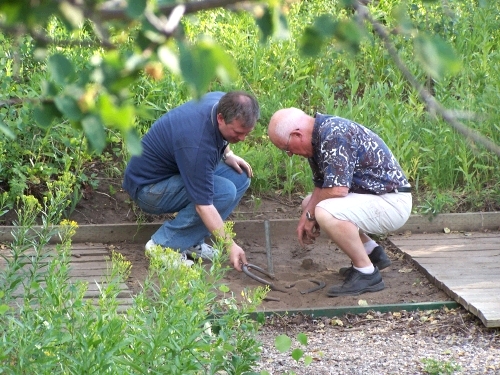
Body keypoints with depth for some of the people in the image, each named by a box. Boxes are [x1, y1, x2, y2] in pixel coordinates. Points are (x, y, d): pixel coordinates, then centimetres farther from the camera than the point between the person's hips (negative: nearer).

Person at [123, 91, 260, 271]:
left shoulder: (223, 102, -11)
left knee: (240, 177, -5)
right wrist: (230, 246, -32)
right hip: (148, 187, -9)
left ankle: (190, 241, 1)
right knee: (225, 191, -26)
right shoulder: (197, 145, -36)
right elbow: (204, 205, -33)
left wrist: (227, 154, 0)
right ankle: (163, 245, -15)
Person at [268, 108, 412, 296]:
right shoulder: (318, 138, 8)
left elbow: (337, 189, -28)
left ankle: (367, 273, -15)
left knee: (325, 213, -31)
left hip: (393, 202, -11)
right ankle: (372, 253, 21)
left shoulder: (334, 134, -22)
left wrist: (310, 216, -12)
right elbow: (321, 186, 15)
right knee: (309, 203, 19)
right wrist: (306, 216, -1)